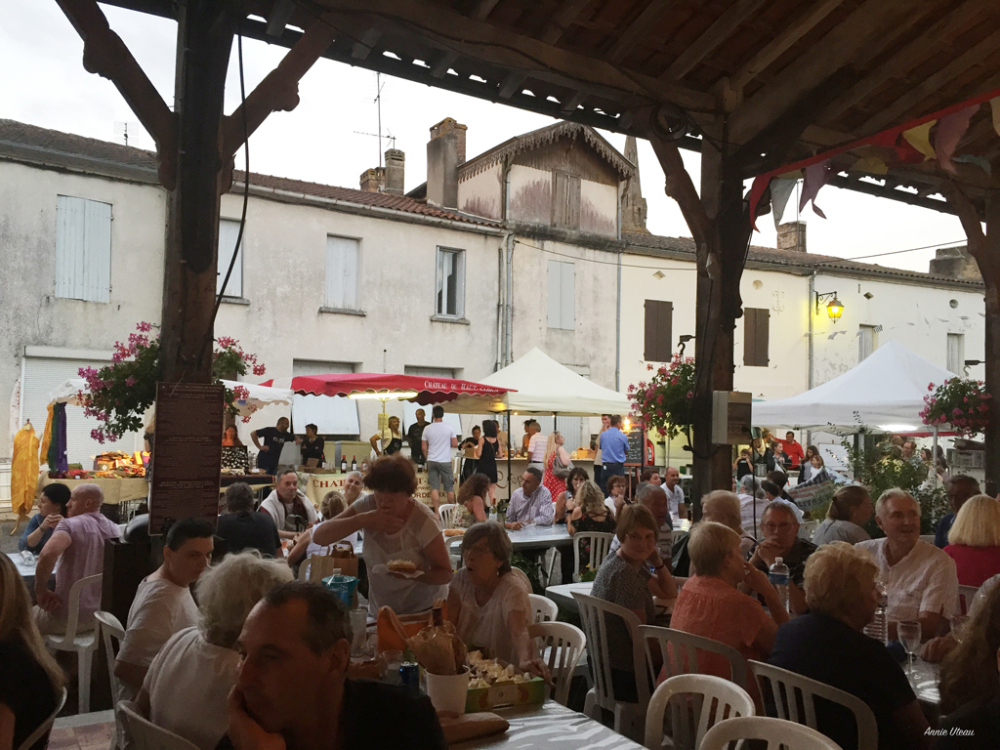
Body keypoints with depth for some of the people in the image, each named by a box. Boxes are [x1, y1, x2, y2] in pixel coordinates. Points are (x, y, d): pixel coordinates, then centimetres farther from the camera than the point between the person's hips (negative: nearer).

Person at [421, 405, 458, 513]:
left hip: (432, 461, 2)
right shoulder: (449, 427, -6)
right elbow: (455, 444, -4)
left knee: (434, 487, 3)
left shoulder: (427, 428, 0)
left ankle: (437, 511, 0)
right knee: (449, 488, 8)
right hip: (445, 461, -2)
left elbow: (424, 448, 4)